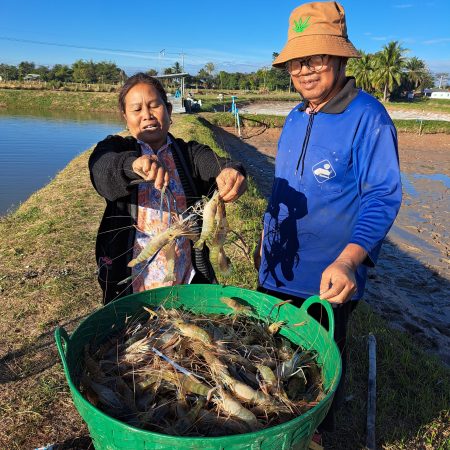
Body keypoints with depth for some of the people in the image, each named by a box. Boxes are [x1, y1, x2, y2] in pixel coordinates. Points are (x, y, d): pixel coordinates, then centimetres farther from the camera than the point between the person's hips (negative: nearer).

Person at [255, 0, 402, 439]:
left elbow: (381, 198, -20)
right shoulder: (295, 118, 6)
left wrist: (347, 261, -34)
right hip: (279, 270, 7)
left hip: (329, 279, -7)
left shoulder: (368, 117, -17)